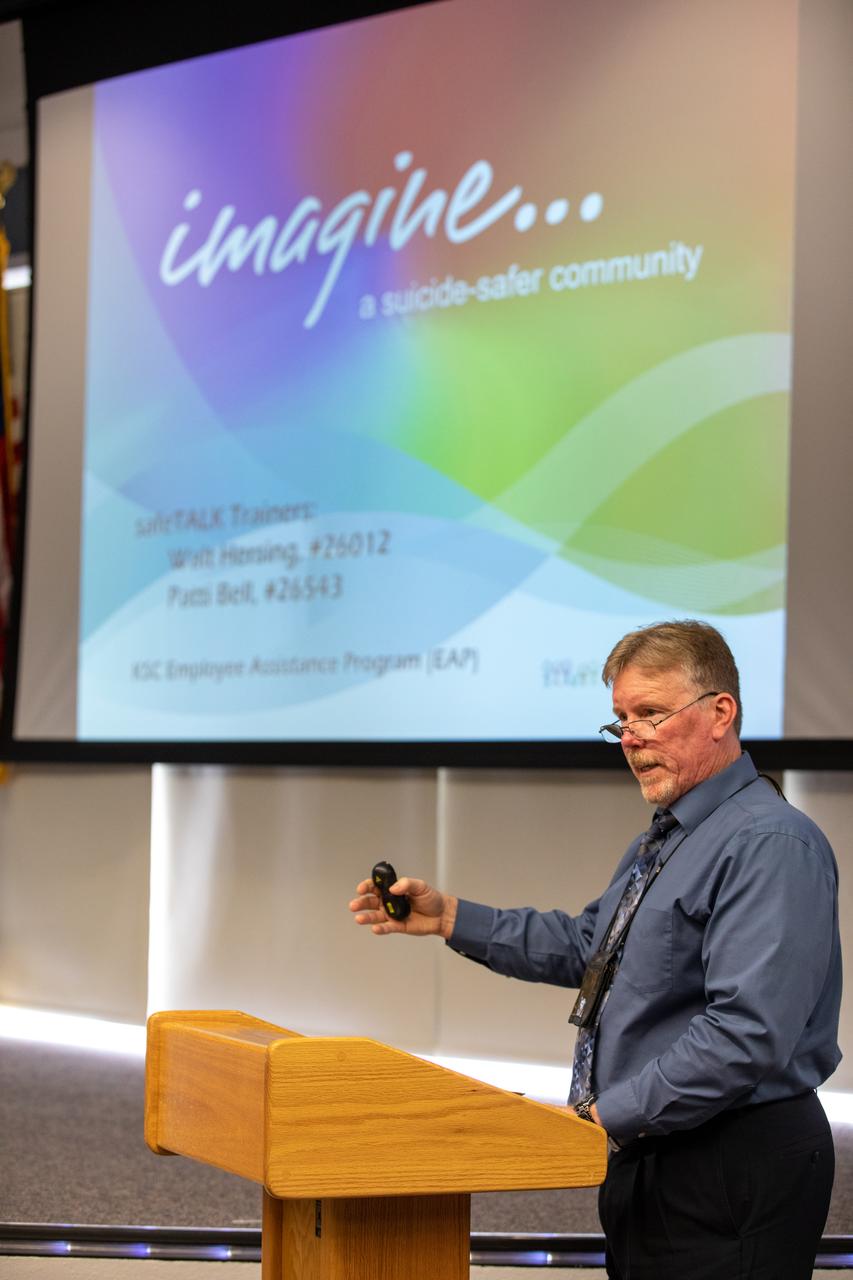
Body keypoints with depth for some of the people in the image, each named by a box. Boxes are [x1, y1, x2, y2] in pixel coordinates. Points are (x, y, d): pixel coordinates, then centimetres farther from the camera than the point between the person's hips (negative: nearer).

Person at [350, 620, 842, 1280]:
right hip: (648, 1162, 10)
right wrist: (448, 917, 15)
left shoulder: (772, 846, -19)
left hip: (734, 1173, -10)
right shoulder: (663, 840, 16)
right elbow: (587, 945, 23)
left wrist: (610, 1116, -22)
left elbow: (747, 1033, -27)